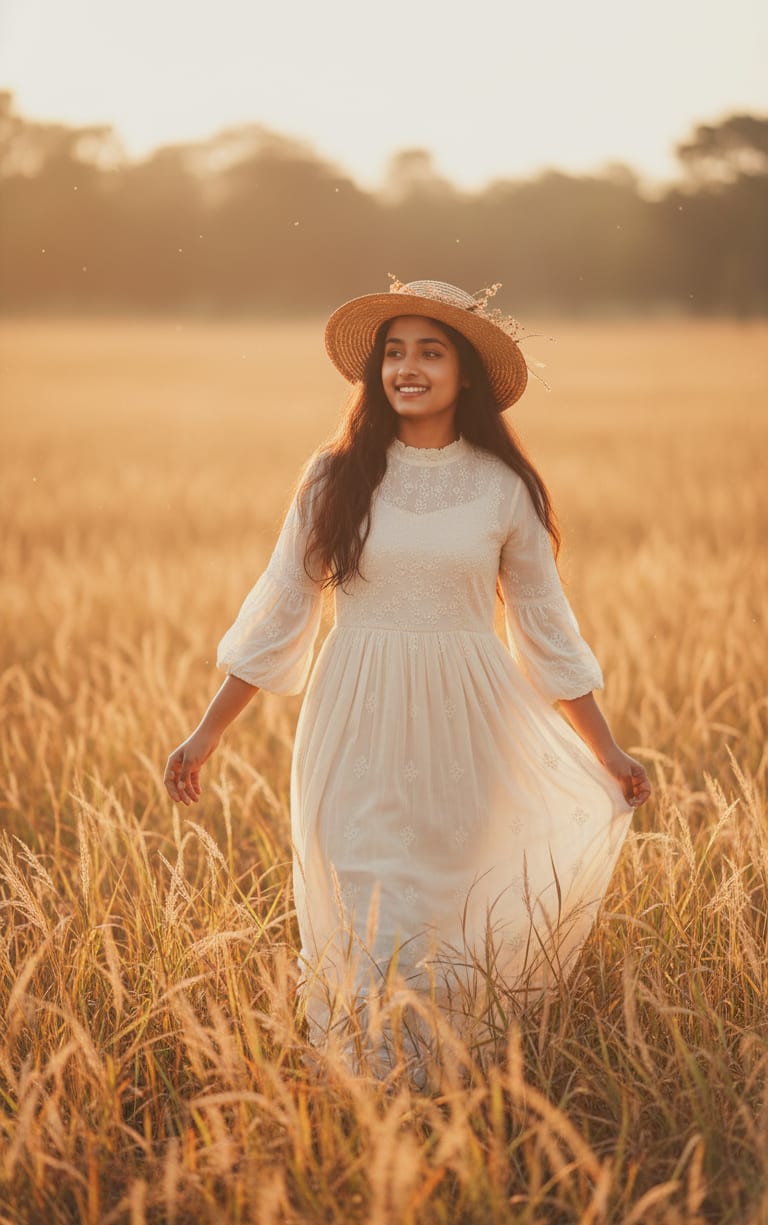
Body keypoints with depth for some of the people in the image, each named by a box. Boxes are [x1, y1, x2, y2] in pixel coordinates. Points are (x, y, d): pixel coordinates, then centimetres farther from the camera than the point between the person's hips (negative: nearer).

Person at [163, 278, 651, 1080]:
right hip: (357, 732, 0)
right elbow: (279, 613, 5)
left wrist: (606, 751, 10)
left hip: (460, 730, 1)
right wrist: (208, 733, 4)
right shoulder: (336, 478, 0)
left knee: (443, 924, 6)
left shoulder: (503, 490, 1)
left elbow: (546, 629, 9)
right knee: (364, 932, -4)